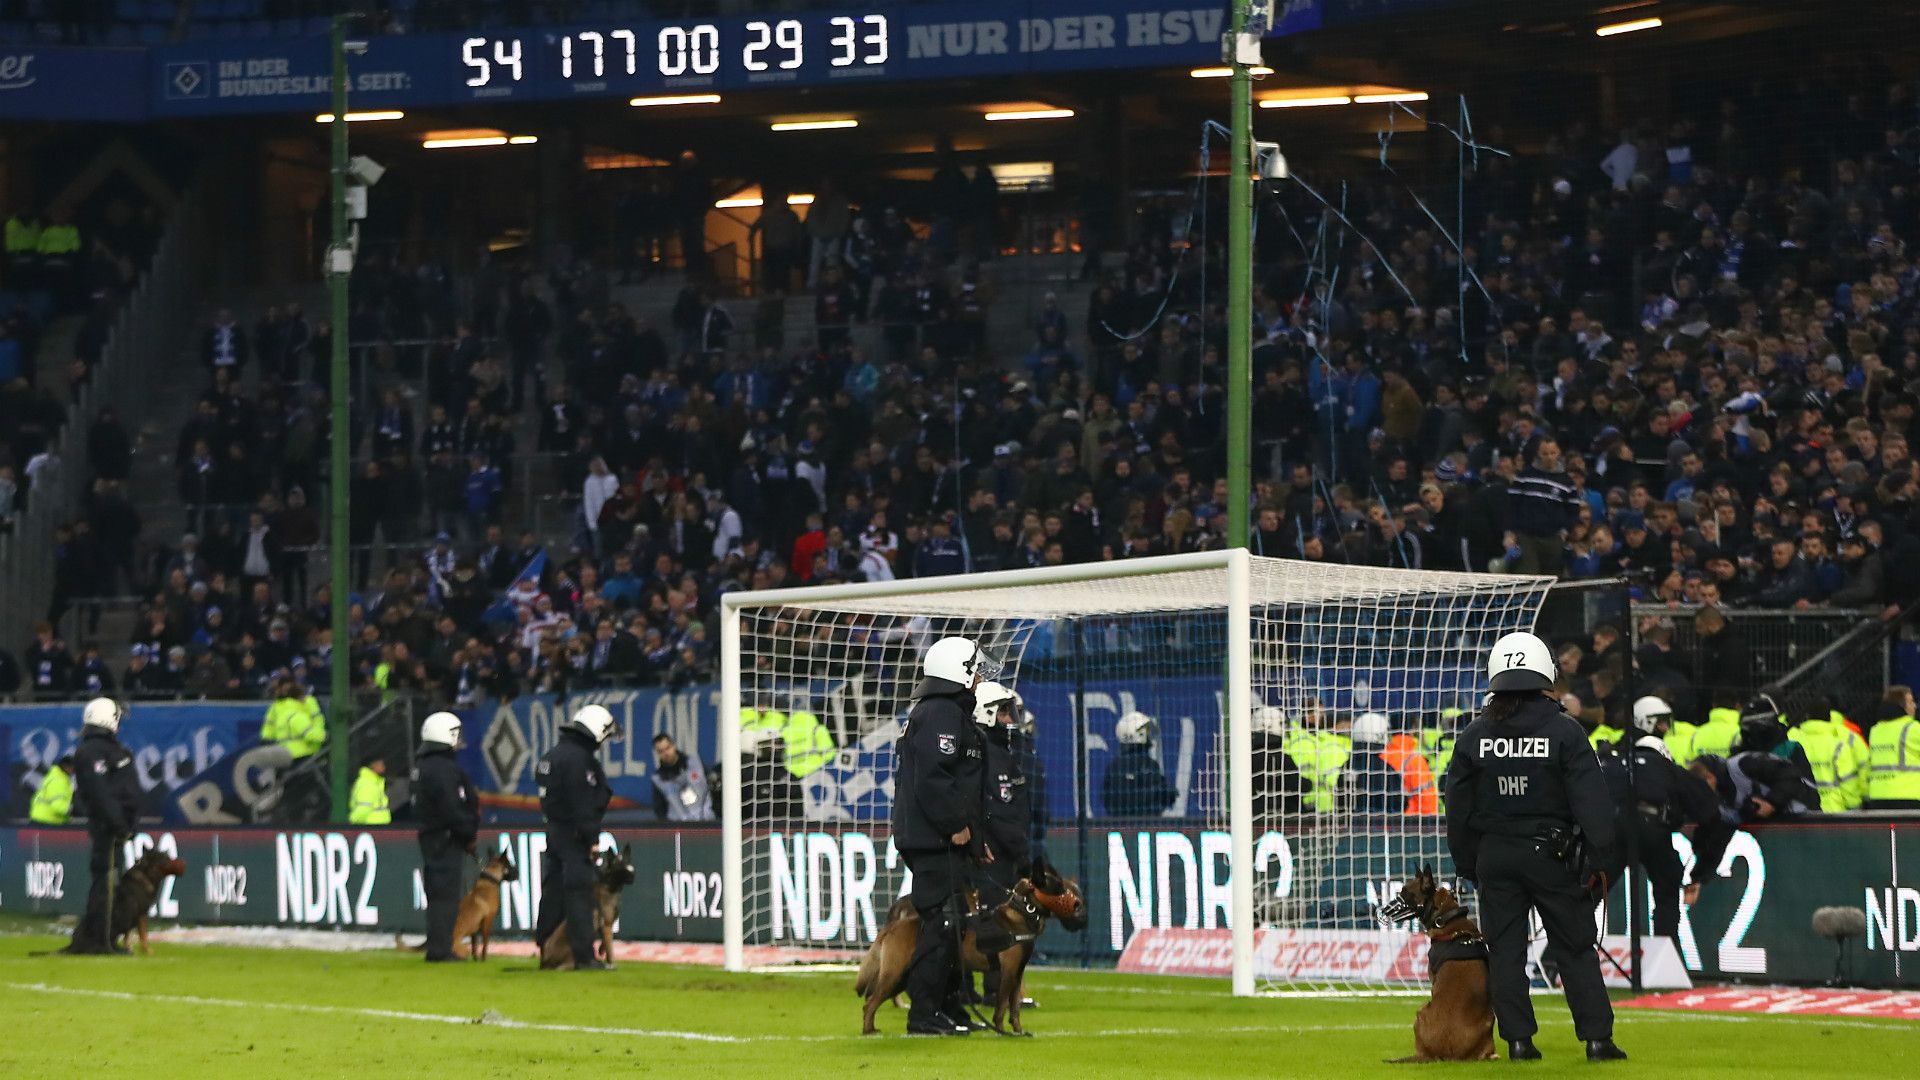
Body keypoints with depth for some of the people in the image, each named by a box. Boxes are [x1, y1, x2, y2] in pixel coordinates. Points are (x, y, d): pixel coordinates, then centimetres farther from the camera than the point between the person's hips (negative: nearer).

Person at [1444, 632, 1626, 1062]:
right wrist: (1599, 861, -3)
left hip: (1494, 856, 2)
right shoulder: (1564, 732, -7)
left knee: (1505, 950, 7)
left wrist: (1468, 864, 17)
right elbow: (1591, 801, -9)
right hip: (1552, 856, -2)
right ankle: (1597, 1038, 1)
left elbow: (1458, 808, 8)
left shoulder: (1474, 736, 2)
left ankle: (1518, 1039, 4)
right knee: (1575, 949, 4)